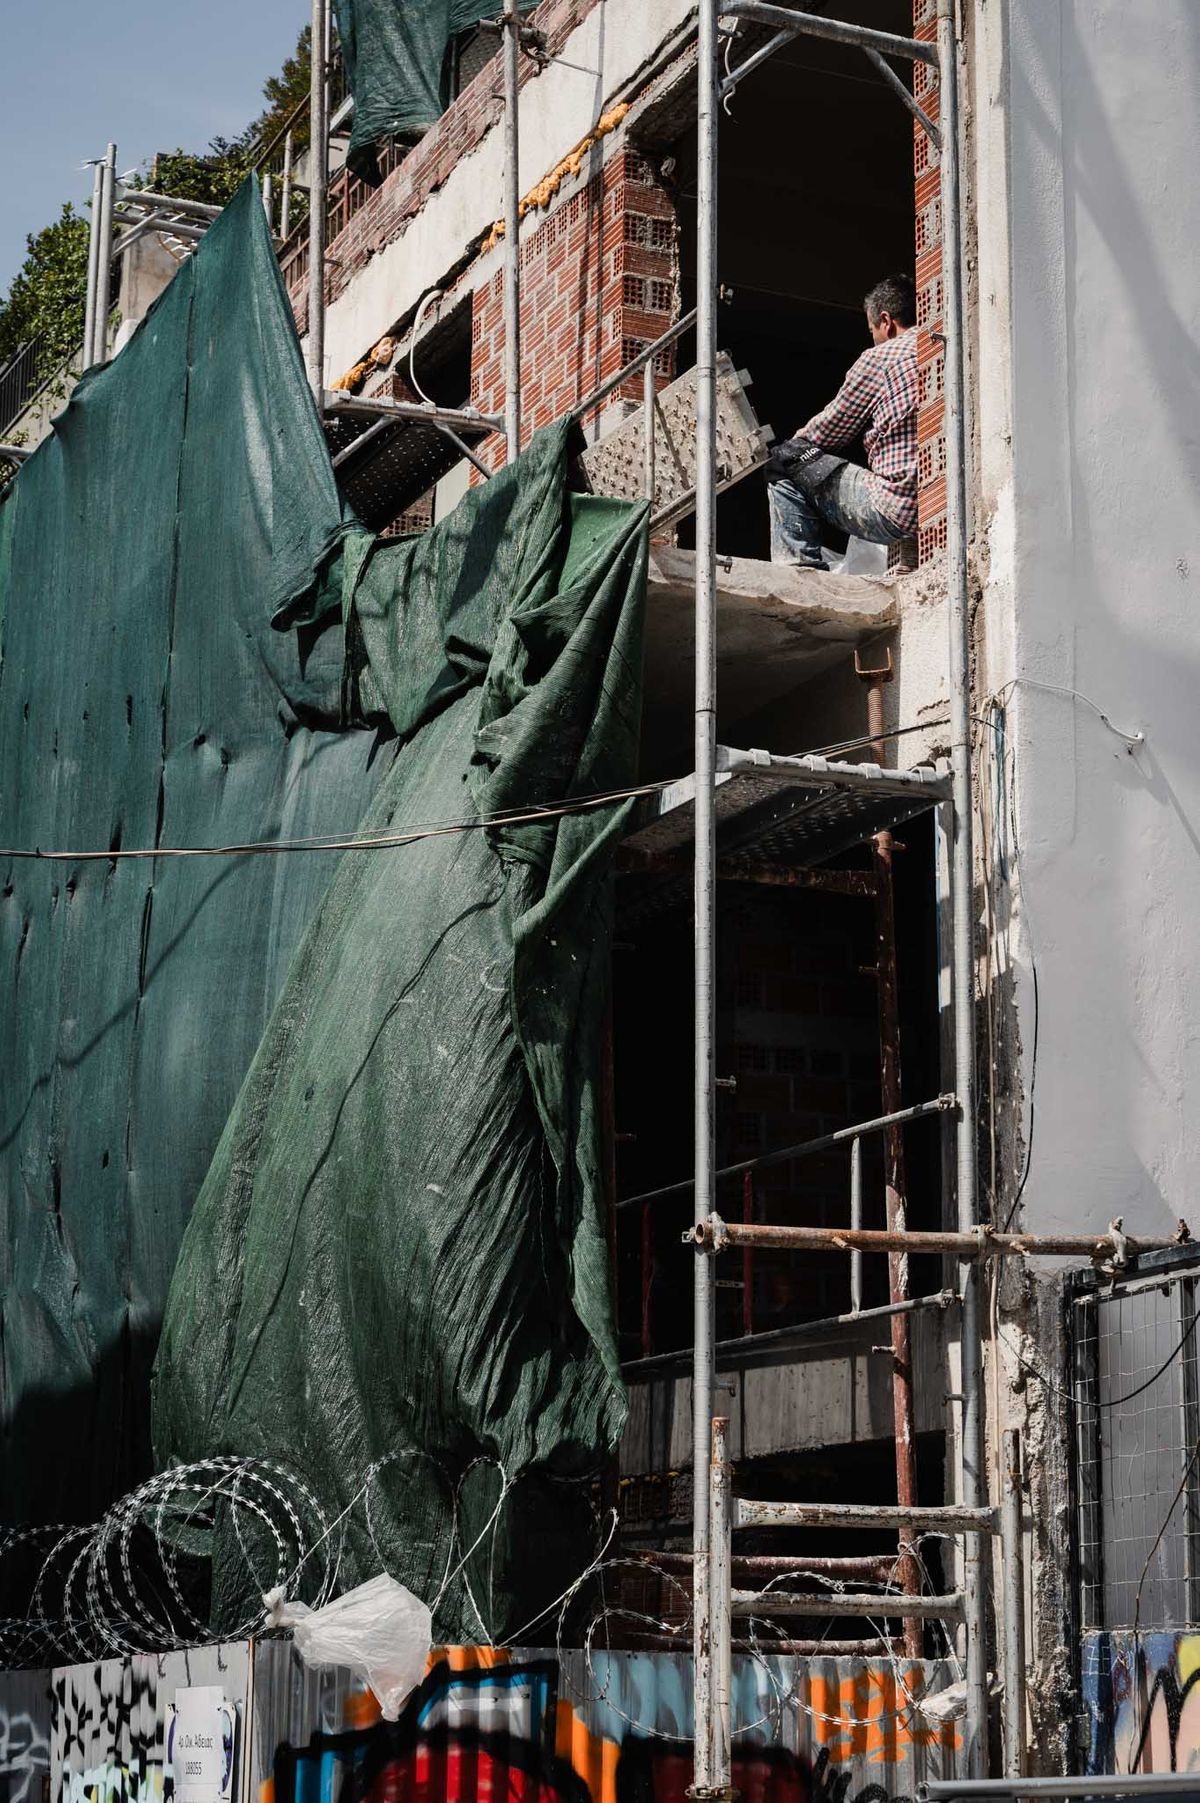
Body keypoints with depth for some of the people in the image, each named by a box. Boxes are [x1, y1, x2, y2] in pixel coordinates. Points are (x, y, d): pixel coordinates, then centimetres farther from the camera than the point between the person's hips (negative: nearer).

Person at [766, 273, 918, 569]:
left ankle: (800, 569, 0)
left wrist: (791, 449, 29)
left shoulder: (880, 359, -3)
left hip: (900, 512, -8)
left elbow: (827, 431, 7)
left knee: (784, 466, 5)